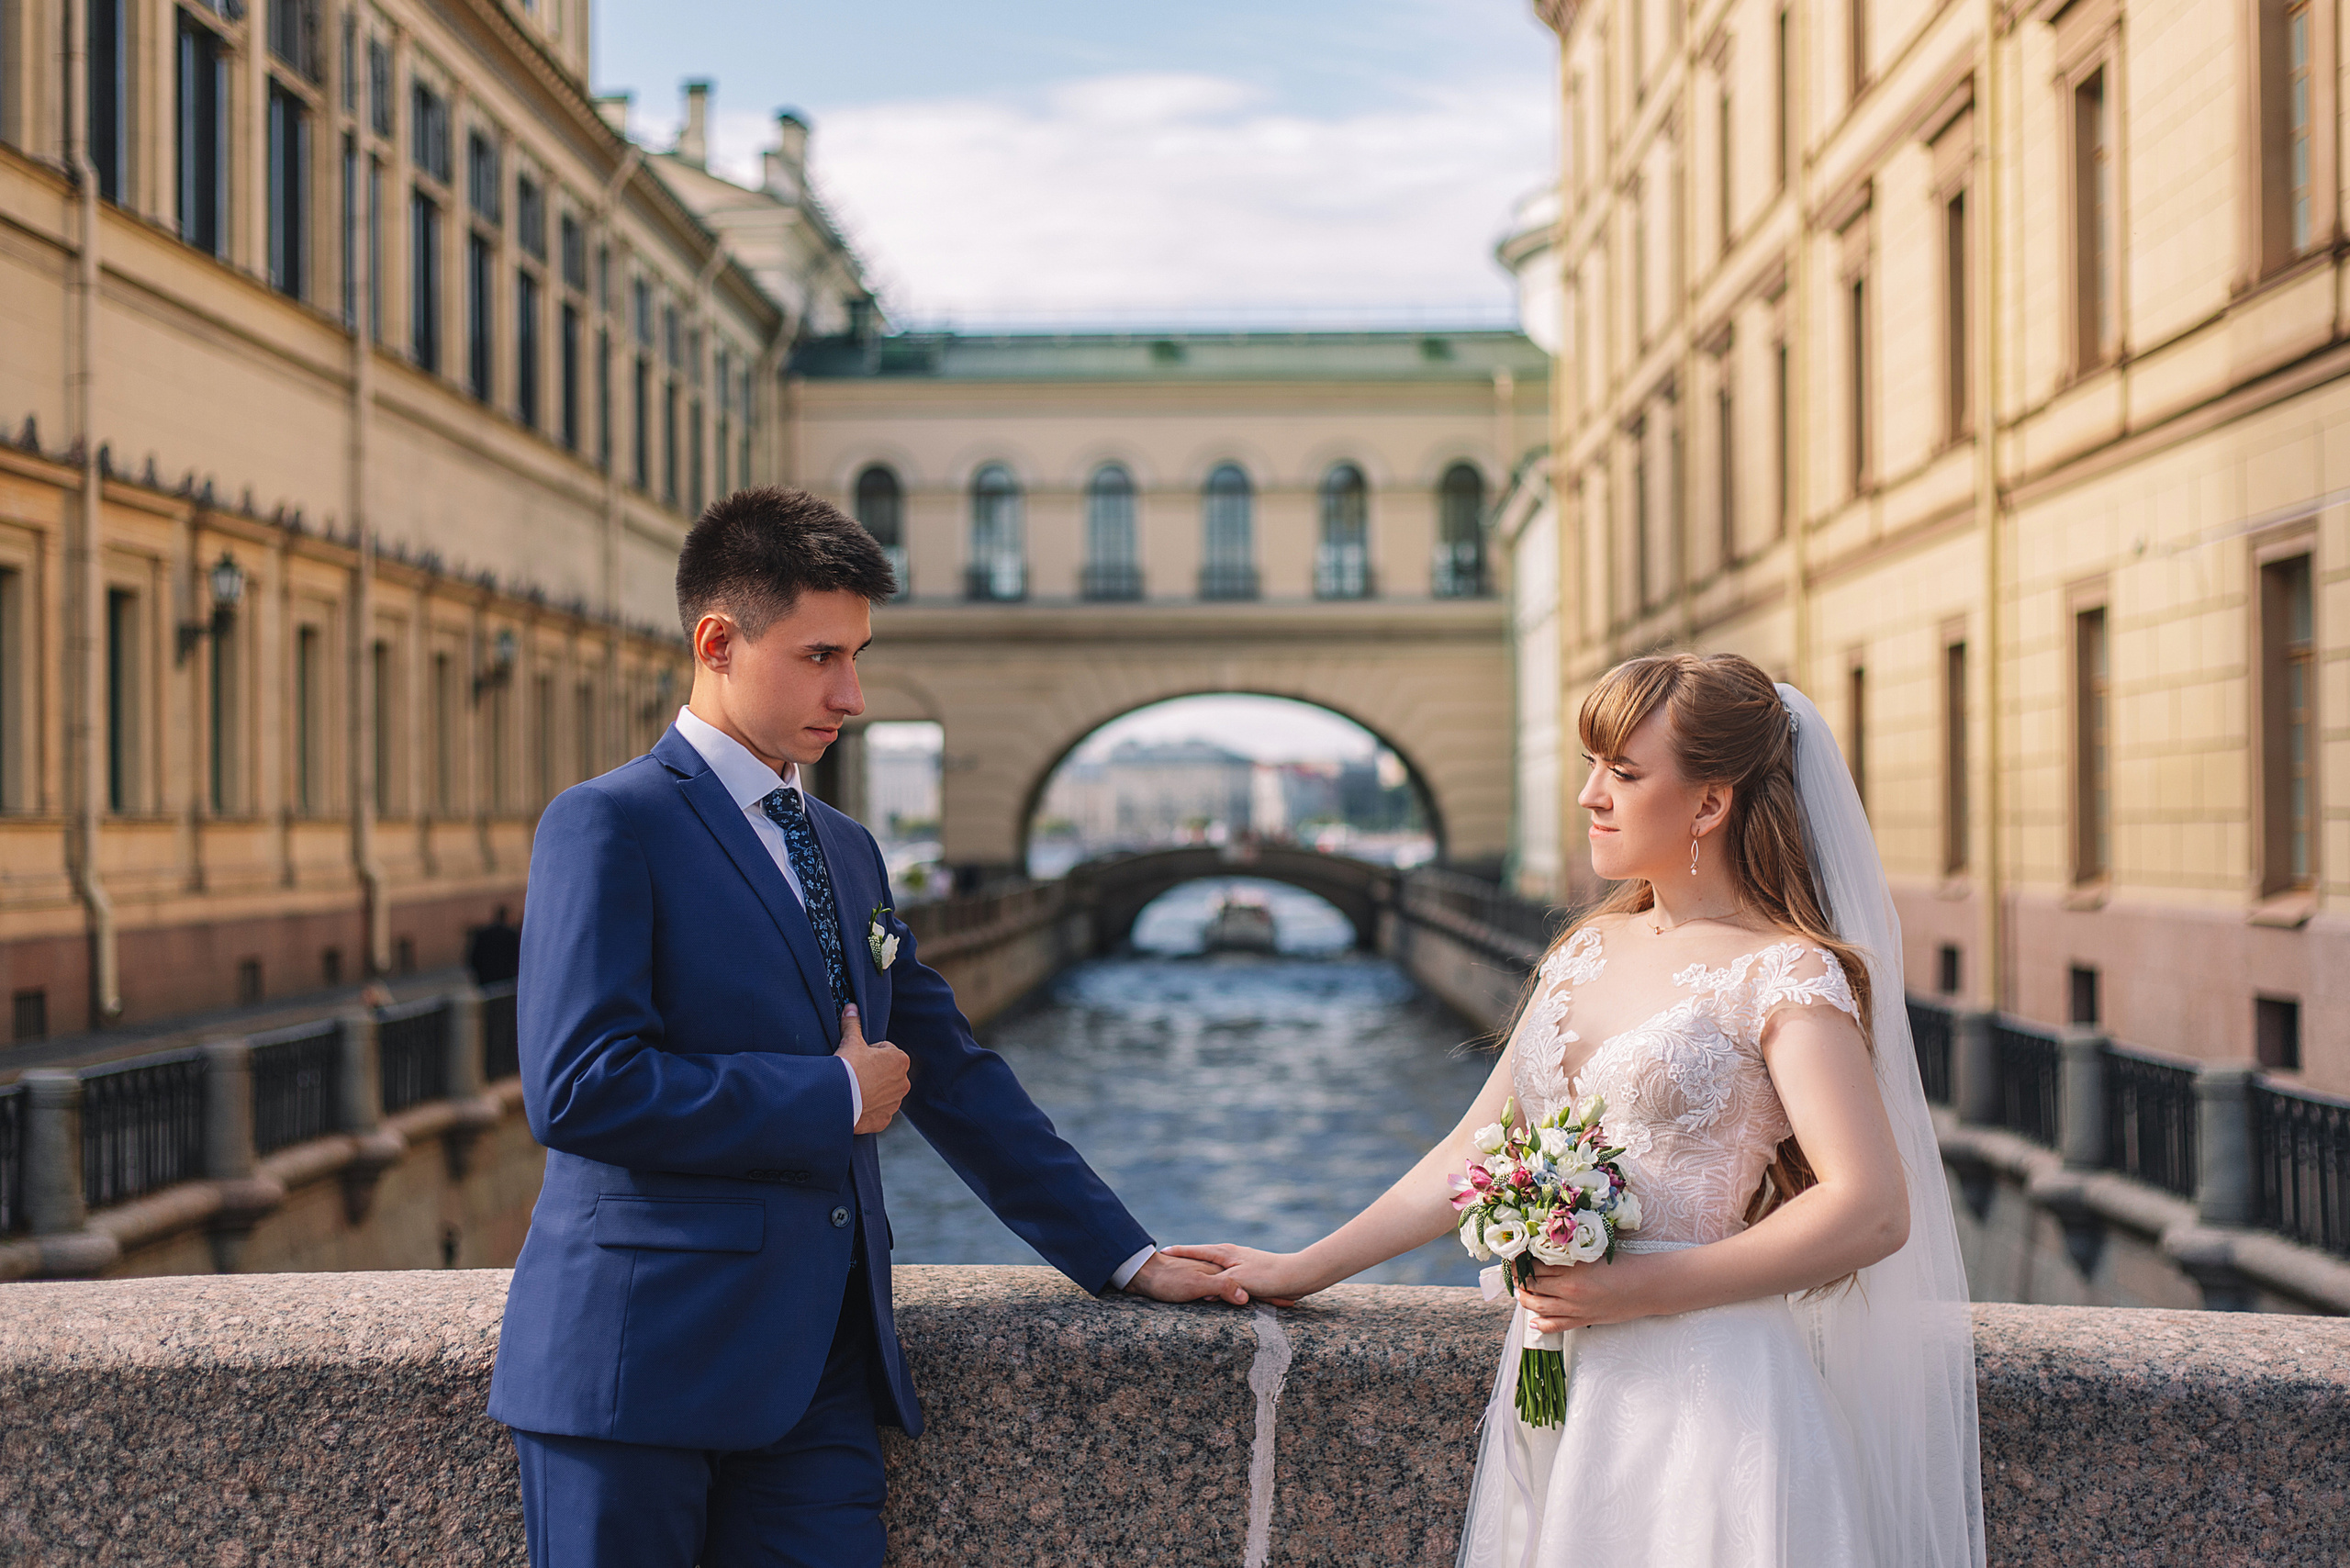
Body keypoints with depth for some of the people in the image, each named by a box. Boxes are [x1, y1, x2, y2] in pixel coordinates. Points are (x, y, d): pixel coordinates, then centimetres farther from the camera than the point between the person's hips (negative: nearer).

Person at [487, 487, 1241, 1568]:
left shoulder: (847, 852, 17)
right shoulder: (608, 826, -7)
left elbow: (953, 1076, 21)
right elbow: (578, 1087, -19)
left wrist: (1124, 1259, 18)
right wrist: (835, 1100, -10)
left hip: (820, 1368, 6)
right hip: (642, 1359, -6)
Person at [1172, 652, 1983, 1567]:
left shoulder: (1786, 976, -8)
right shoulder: (1585, 953, 13)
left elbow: (1872, 1211, -18)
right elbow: (1474, 1151, 19)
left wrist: (1644, 1290, -19)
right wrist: (1304, 1270, 20)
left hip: (1702, 1395, -6)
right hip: (1552, 1386, 6)